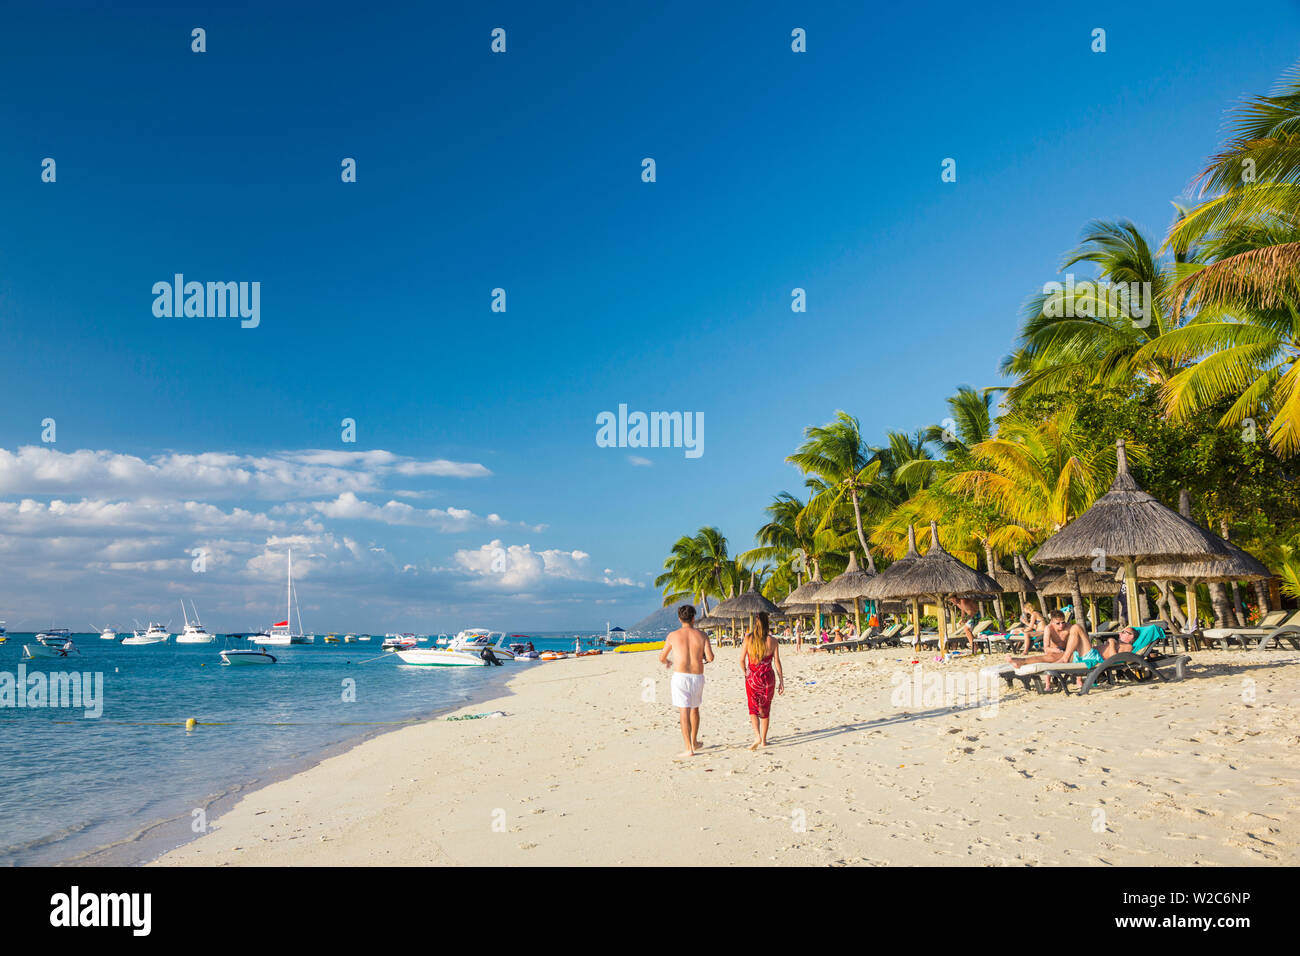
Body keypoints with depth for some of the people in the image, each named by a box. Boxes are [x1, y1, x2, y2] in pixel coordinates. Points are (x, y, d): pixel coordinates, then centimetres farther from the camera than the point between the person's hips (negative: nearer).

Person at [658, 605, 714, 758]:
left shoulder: (673, 636, -1)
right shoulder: (701, 635, 1)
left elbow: (662, 658, 9)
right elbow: (710, 657, -8)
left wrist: (667, 663, 32)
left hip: (680, 676, -2)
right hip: (698, 677, 3)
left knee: (684, 712, -3)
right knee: (694, 709, 22)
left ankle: (689, 748, -6)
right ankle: (694, 742, 33)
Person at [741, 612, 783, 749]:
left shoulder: (748, 638, -6)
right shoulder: (773, 641, -6)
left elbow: (742, 659, -3)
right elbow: (777, 662, -4)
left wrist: (745, 673, 13)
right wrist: (781, 681, 4)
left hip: (752, 676, -1)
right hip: (768, 677, 1)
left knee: (753, 708, 9)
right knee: (765, 709, 15)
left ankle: (757, 736, -11)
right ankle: (763, 740, 20)